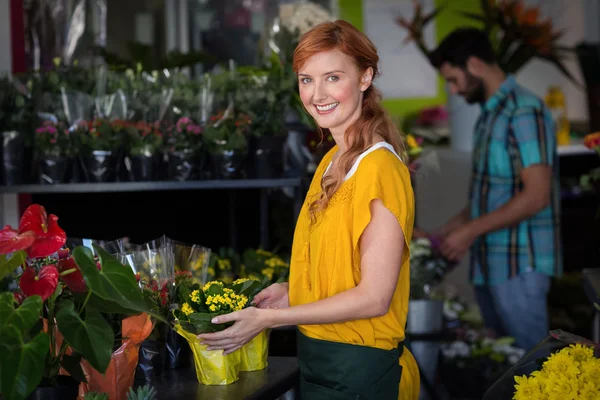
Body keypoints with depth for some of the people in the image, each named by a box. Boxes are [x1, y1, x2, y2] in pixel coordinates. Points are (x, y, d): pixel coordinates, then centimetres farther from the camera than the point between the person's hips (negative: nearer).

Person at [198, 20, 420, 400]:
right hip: (318, 360, 8)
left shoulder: (380, 168, -18)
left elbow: (373, 297, -20)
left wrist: (269, 318, -16)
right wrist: (291, 291, 2)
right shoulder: (333, 162, 9)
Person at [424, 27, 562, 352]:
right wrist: (446, 232, 14)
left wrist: (471, 231, -15)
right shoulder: (489, 115, 16)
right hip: (488, 264, 8)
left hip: (519, 265, -8)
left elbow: (536, 196, -19)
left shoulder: (524, 112, -12)